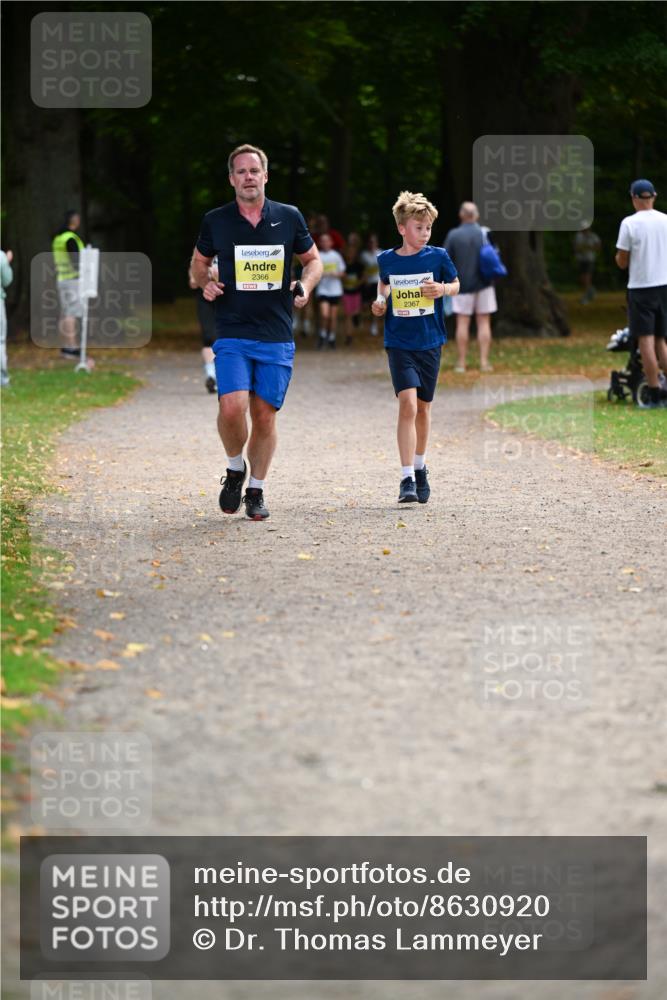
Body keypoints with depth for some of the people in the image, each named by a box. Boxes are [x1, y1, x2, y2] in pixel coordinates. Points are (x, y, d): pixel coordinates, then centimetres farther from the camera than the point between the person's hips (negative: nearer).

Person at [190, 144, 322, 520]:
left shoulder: (289, 217, 3)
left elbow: (313, 259, 15)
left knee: (265, 415, 3)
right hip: (232, 335, -1)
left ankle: (256, 490, 20)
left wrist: (305, 285, -6)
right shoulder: (216, 221, 2)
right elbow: (199, 261, 17)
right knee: (232, 408, -18)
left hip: (277, 337, 1)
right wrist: (205, 284, -5)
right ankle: (235, 468, 11)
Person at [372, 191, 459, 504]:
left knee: (423, 408, 13)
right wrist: (380, 301, 1)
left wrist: (443, 289, -10)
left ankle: (419, 467, 35)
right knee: (407, 404, -17)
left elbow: (456, 284, 11)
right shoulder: (387, 260, -1)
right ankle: (407, 479, -18)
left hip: (430, 343, 1)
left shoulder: (437, 257, -3)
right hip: (399, 344, -1)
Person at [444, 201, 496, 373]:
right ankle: (484, 362, 0)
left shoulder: (453, 235, -6)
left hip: (463, 284, -1)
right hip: (483, 285, 1)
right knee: (484, 322, 4)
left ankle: (461, 362, 2)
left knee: (462, 323, 2)